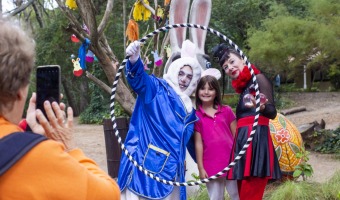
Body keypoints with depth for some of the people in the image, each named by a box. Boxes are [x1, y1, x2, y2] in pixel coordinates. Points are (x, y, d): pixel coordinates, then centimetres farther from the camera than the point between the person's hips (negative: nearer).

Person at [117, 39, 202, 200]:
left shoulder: (188, 109, 20)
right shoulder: (156, 88, 2)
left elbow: (189, 141, 28)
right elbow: (139, 79, -19)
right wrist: (134, 61, -40)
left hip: (169, 169, 6)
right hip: (144, 162, -6)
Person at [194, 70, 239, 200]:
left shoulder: (226, 111, 3)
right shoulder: (196, 116, -1)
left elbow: (236, 136, 7)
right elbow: (198, 143, -1)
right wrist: (200, 168, -2)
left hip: (231, 161, 1)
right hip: (211, 165, -1)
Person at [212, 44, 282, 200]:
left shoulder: (258, 78, 0)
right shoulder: (243, 86, 23)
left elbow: (272, 112, -13)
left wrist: (261, 107, -32)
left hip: (256, 138, -9)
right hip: (242, 140, 9)